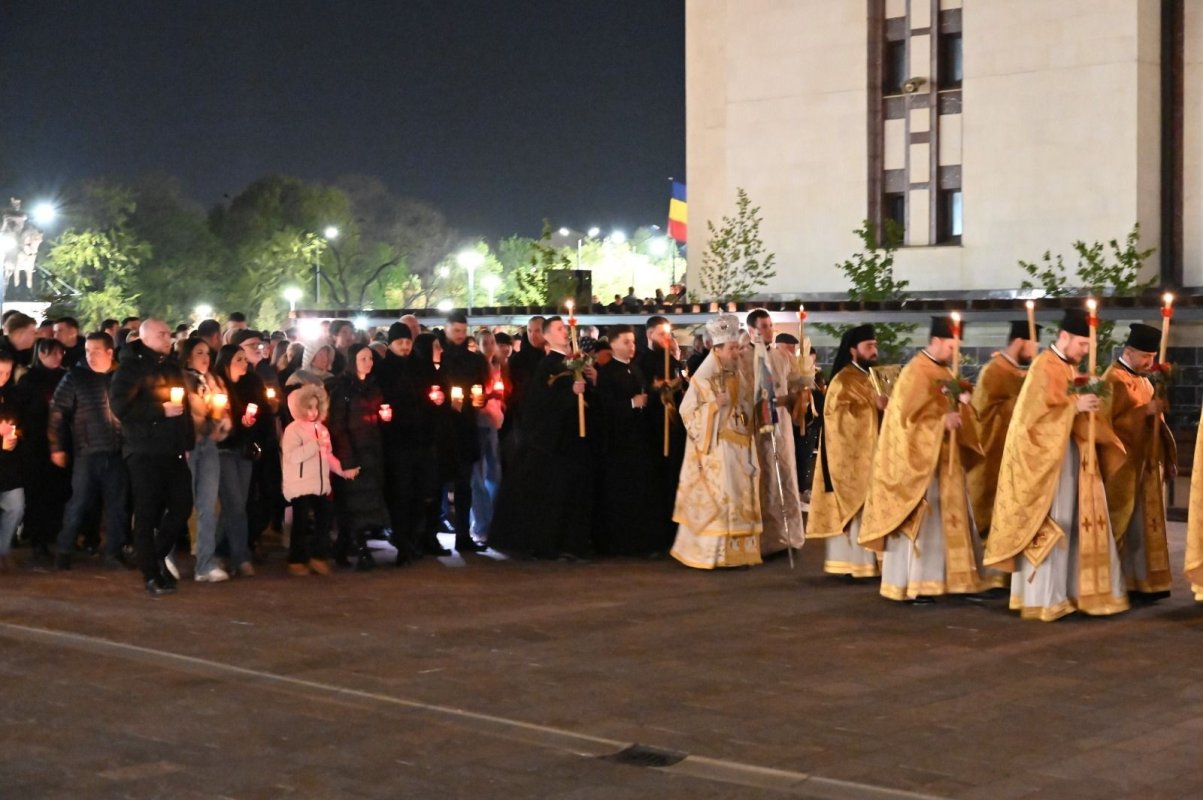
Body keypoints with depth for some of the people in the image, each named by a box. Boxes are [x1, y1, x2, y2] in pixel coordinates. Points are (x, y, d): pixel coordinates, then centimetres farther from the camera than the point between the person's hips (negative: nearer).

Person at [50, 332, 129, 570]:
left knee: (118, 504, 4)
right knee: (80, 502, 2)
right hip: (87, 451, -2)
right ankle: (63, 551, 14)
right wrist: (57, 447, -3)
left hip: (118, 452, 2)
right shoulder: (75, 376, 1)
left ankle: (113, 552, 14)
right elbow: (58, 412, 0)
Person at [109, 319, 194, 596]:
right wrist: (161, 410, -16)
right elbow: (119, 406, -14)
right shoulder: (131, 367, -2)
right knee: (148, 511, -3)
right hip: (144, 451, -6)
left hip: (173, 451, 6)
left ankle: (158, 555, 21)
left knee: (182, 505, 0)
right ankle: (152, 574, 4)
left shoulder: (172, 368, 19)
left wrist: (188, 442, 12)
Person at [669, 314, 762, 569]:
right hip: (715, 445, -7)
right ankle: (708, 552, 1)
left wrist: (749, 426, 6)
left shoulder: (740, 373, 9)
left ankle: (737, 550, 13)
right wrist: (714, 405, -21)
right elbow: (687, 410, -11)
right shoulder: (704, 377, -10)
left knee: (740, 495, 7)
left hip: (739, 444, 7)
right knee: (716, 497, -5)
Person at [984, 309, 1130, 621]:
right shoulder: (1044, 367, -13)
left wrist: (1089, 403, 2)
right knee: (1049, 525, -5)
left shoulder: (1070, 368, 14)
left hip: (1073, 455, 9)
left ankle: (1075, 591, 16)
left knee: (1077, 524, 10)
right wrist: (1075, 405, -22)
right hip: (1049, 457, -9)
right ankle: (1043, 597, 0)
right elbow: (1035, 412, -20)